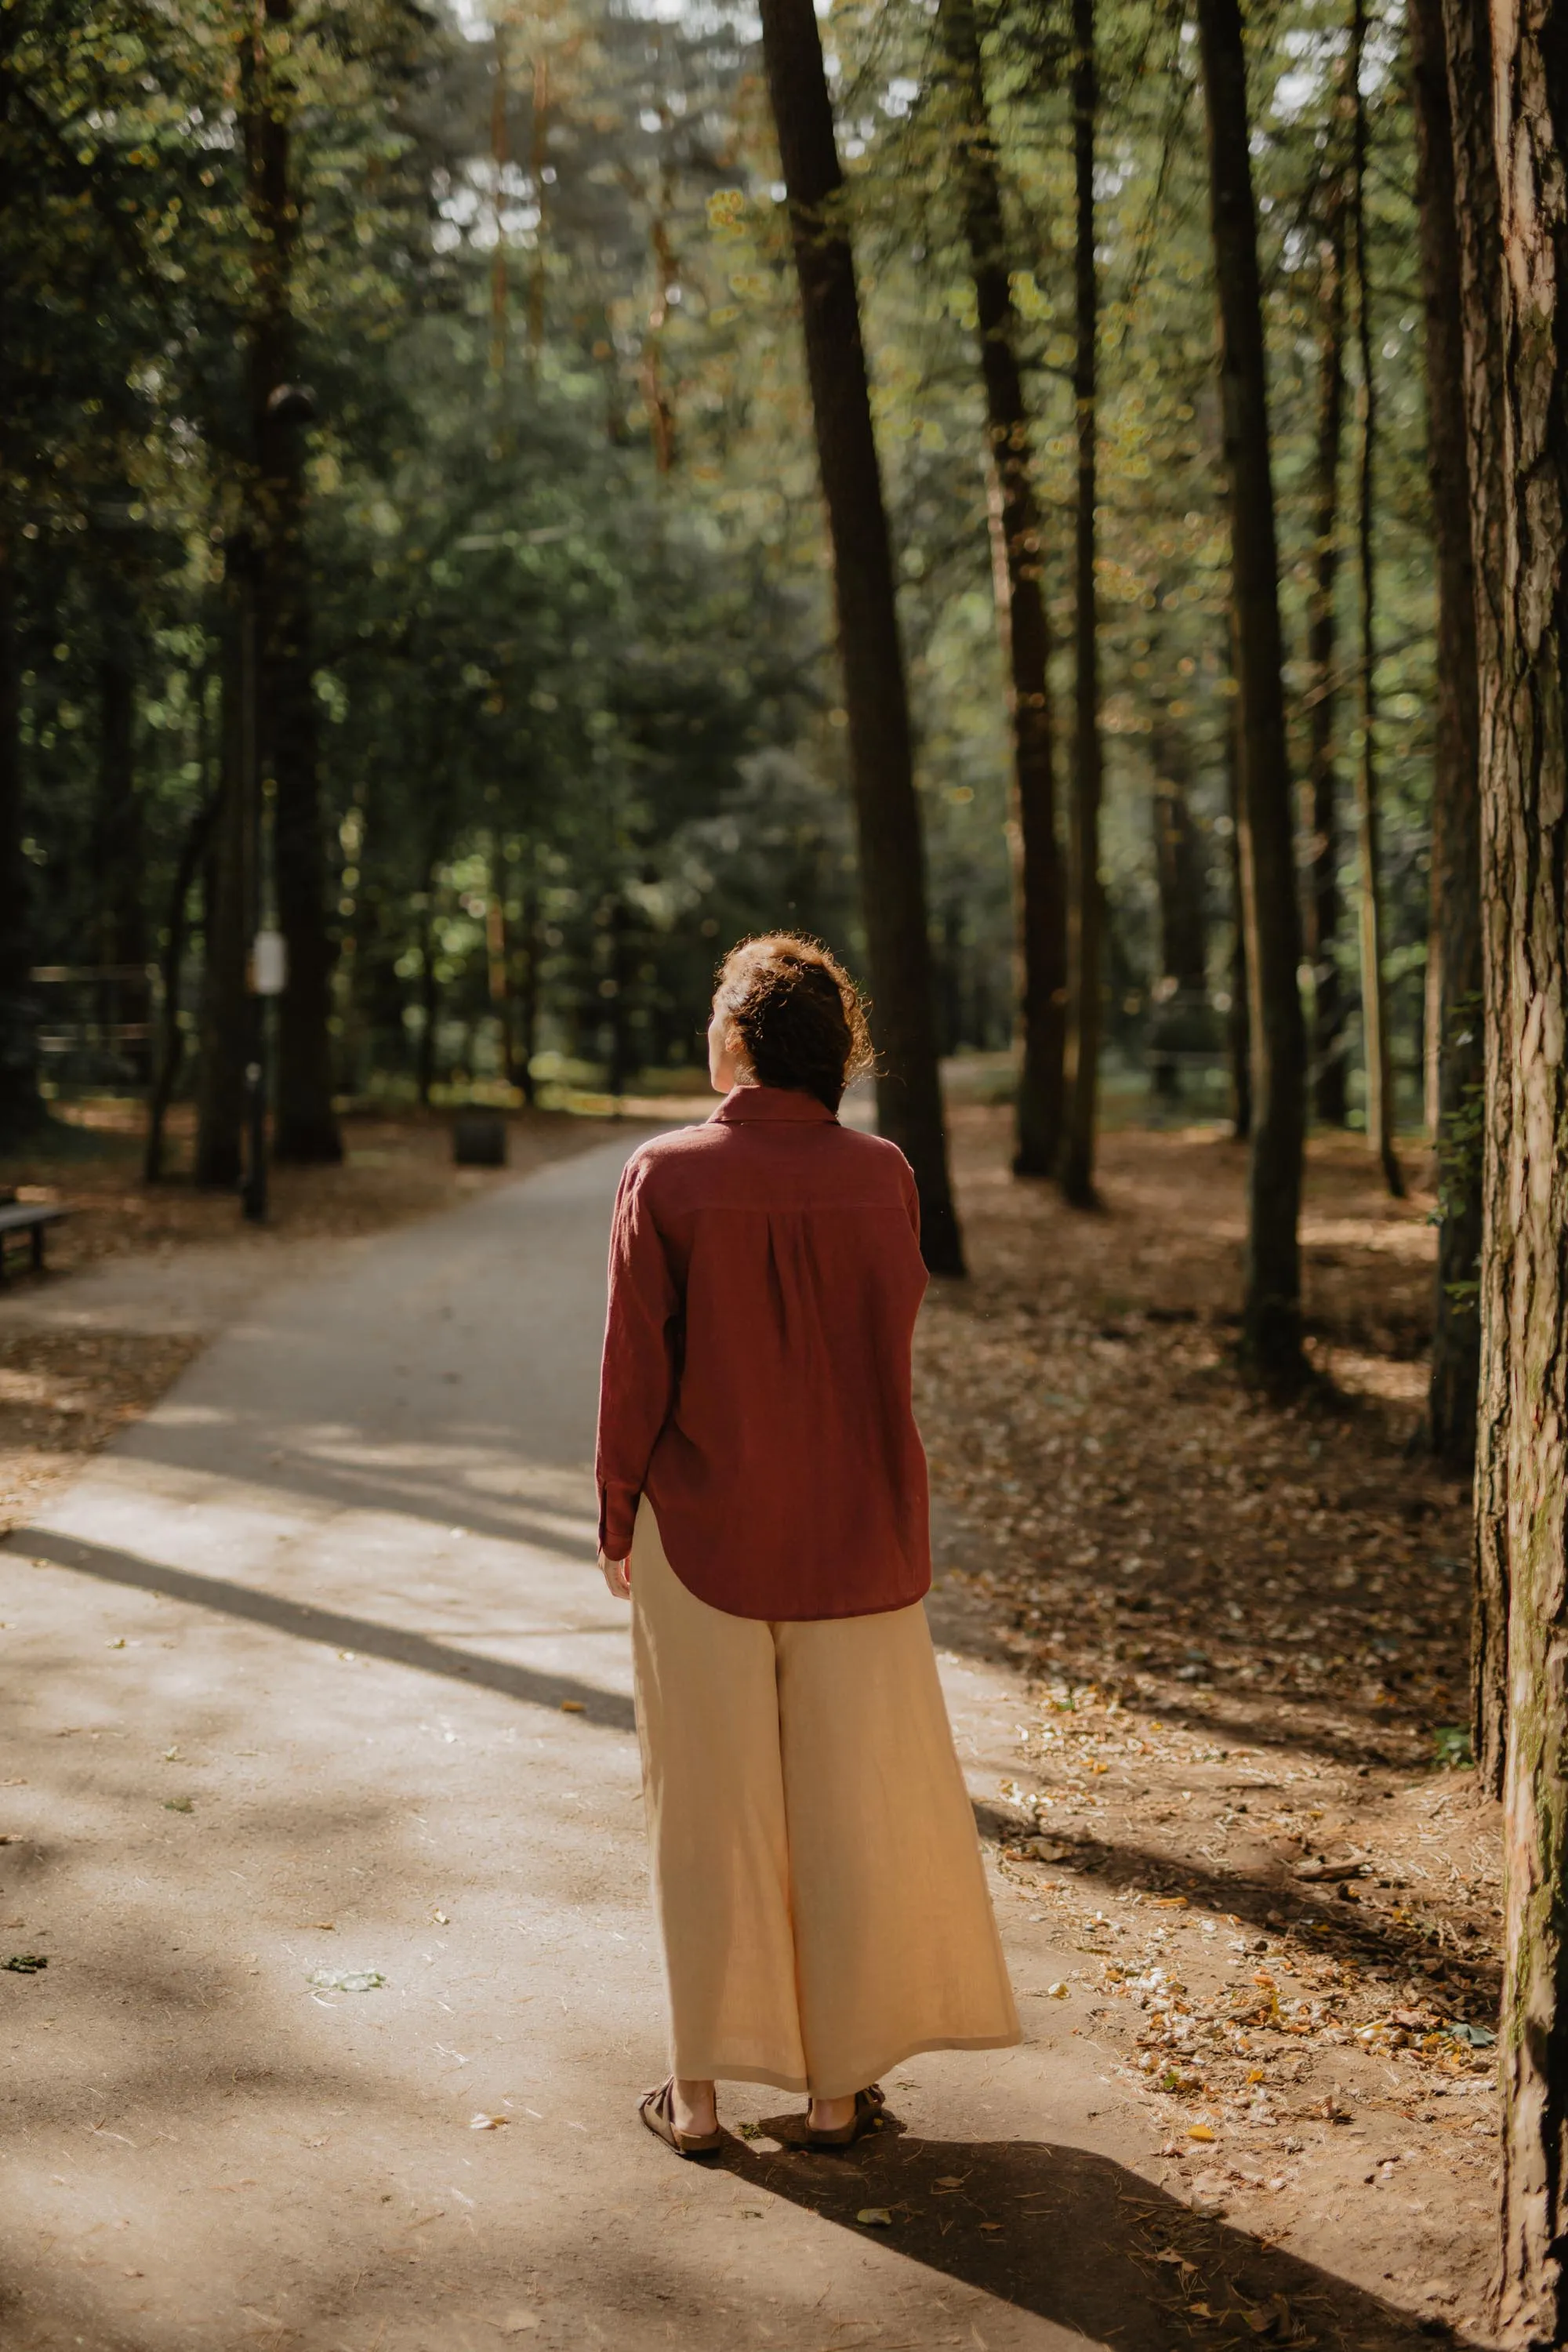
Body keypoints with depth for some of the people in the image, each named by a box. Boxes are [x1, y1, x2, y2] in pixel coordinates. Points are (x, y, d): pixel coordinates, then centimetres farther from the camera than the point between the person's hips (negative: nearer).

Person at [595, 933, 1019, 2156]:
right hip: (856, 1538, 2)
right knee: (849, 1810, 12)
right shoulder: (881, 1175, -5)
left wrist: (618, 1517, 3)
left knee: (711, 1814, 10)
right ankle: (839, 2086, 21)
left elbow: (635, 1365, -6)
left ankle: (702, 2089, 17)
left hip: (703, 1535, -1)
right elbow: (893, 1342, 6)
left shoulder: (667, 1176, -11)